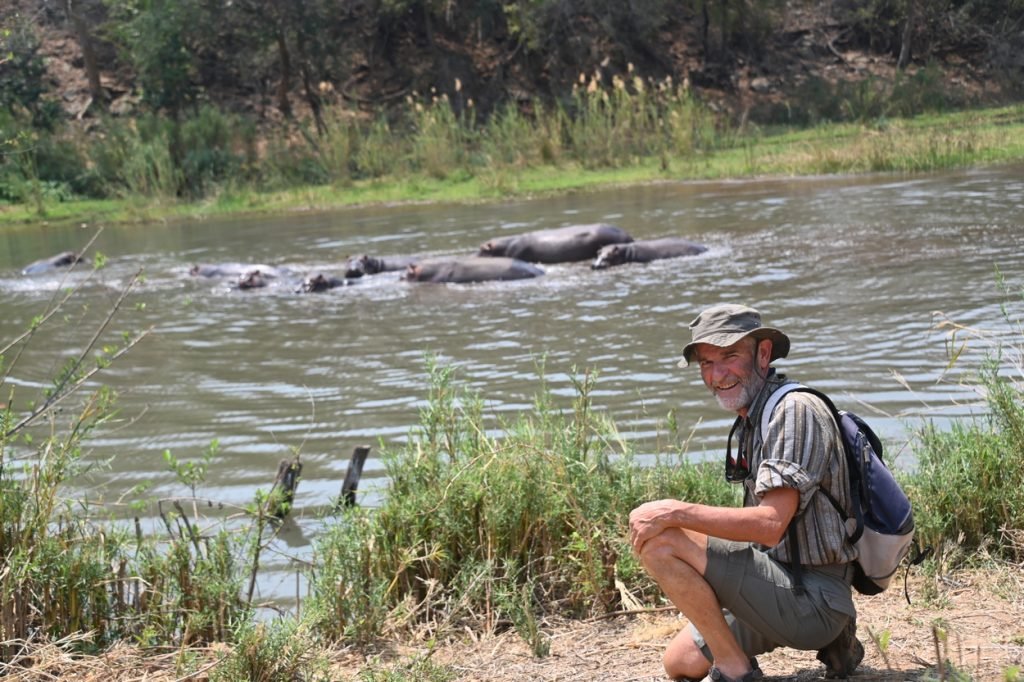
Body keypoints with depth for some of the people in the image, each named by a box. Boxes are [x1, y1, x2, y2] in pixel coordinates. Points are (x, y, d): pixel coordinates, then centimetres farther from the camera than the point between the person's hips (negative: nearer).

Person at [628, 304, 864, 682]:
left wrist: (675, 512, -26)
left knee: (659, 541, -20)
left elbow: (770, 525, -27)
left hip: (811, 600, -10)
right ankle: (829, 639, 16)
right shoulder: (749, 422, 14)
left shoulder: (795, 410, -18)